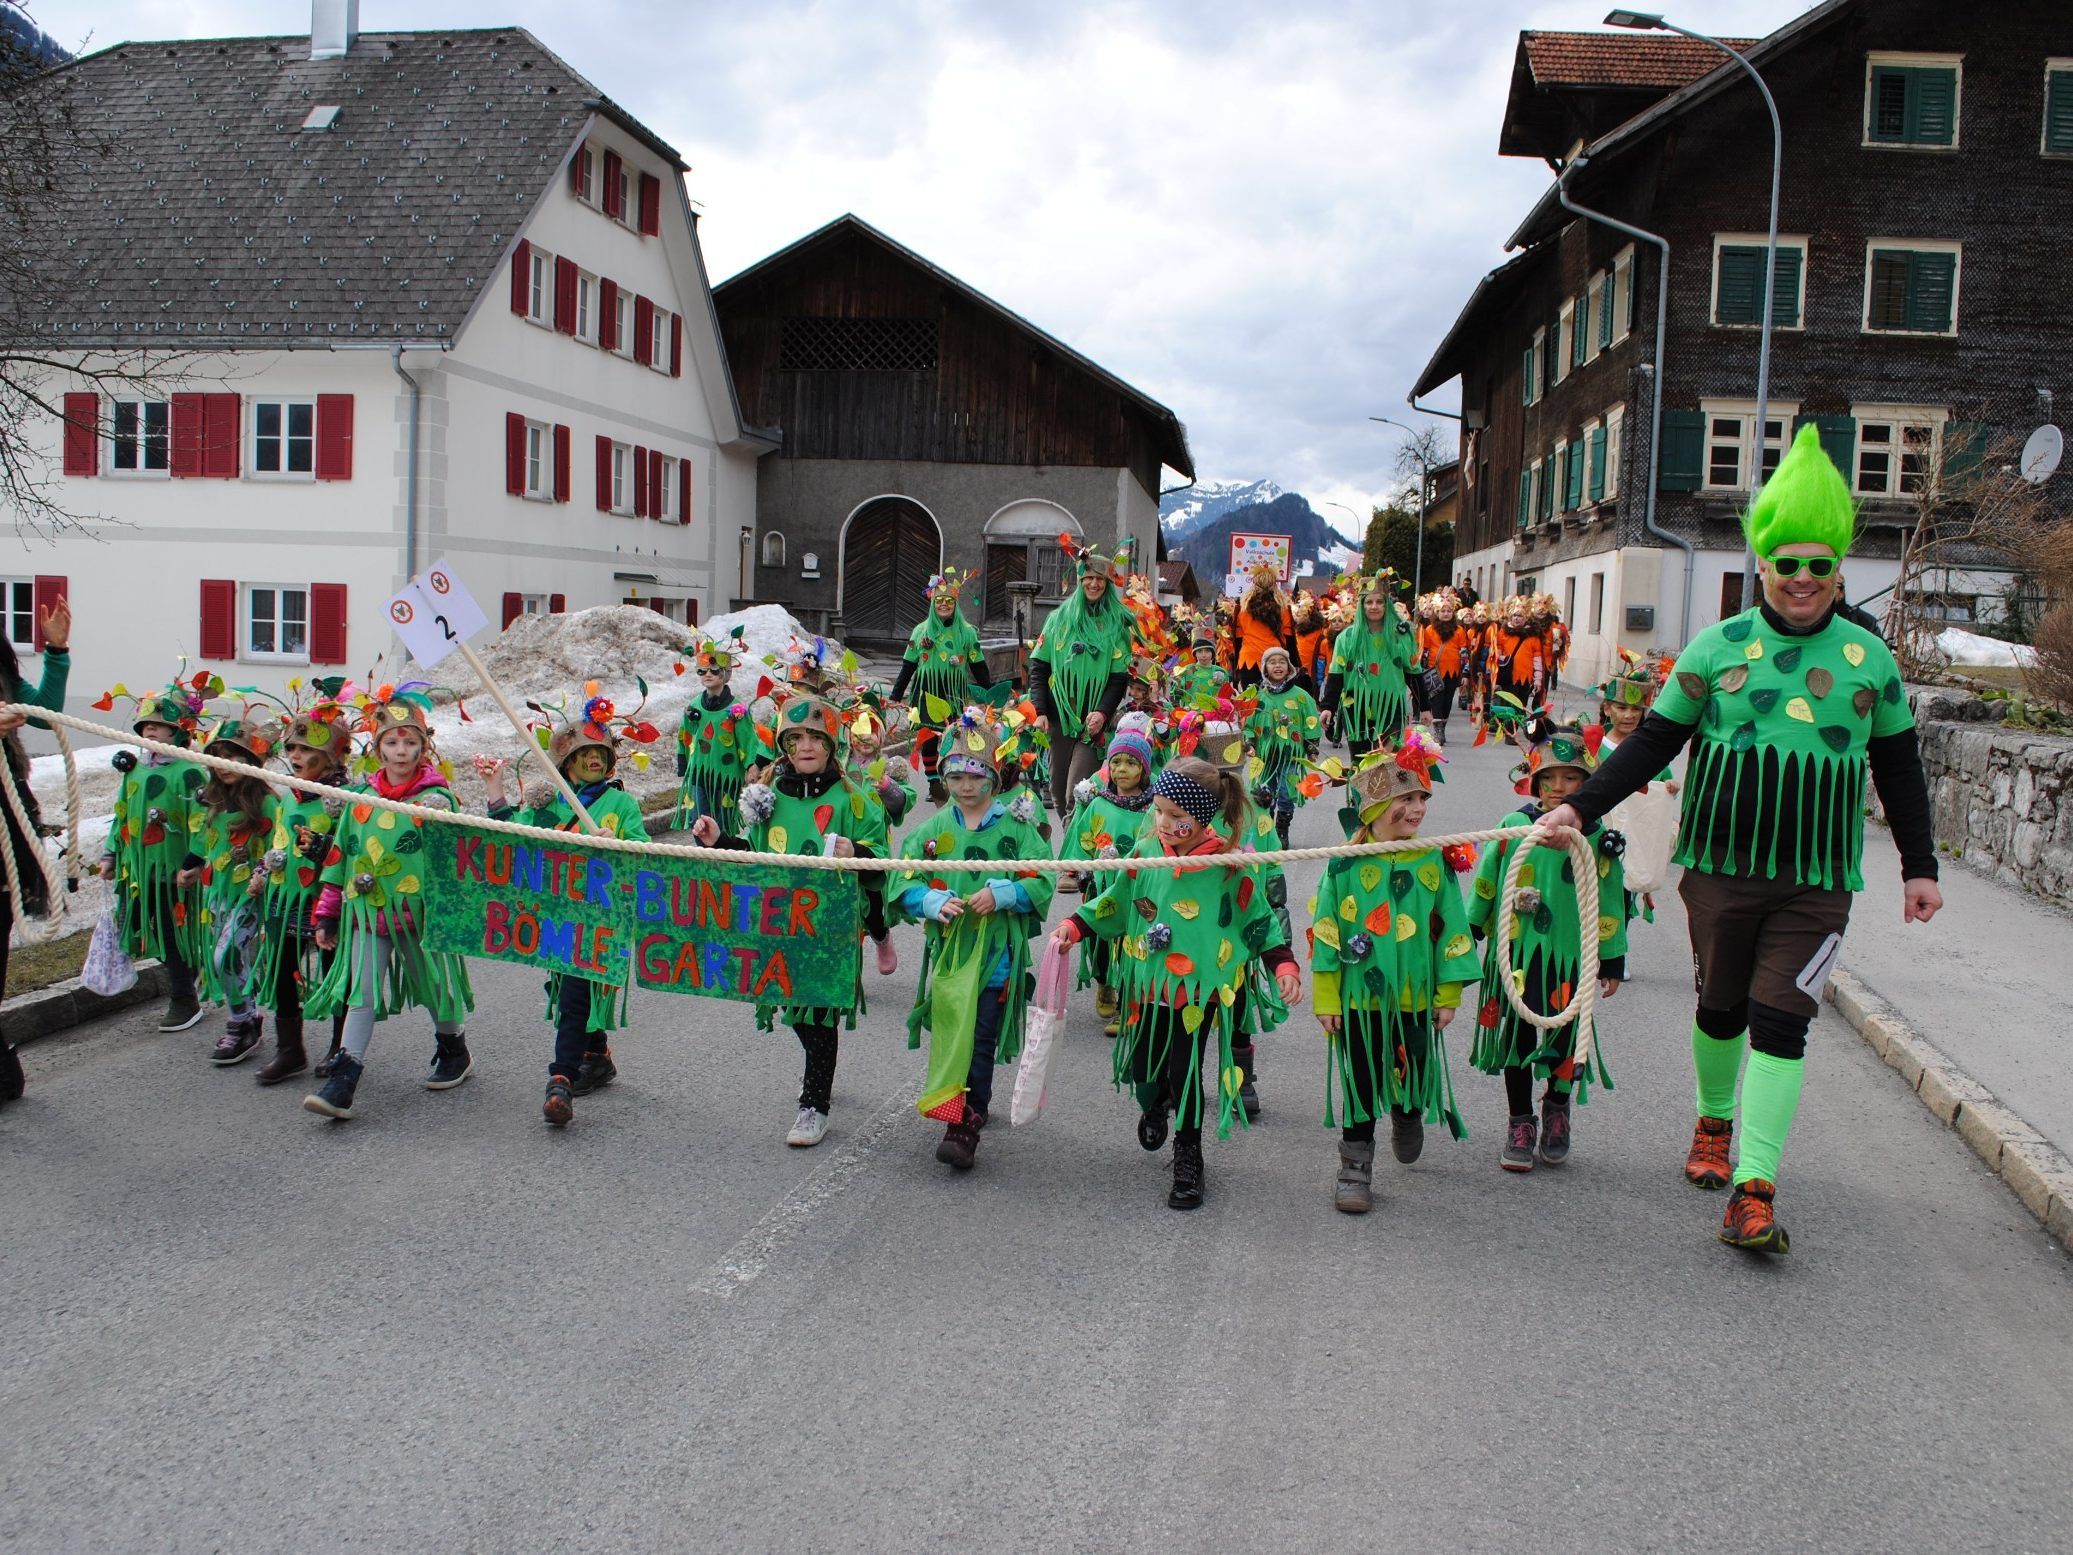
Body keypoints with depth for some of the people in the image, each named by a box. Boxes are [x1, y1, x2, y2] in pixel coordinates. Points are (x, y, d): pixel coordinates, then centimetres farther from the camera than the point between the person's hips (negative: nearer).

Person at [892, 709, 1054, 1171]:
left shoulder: (1016, 826, 0)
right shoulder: (934, 829, 7)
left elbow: (1042, 881, -3)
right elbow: (905, 883, 4)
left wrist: (1001, 894, -19)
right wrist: (933, 901, -16)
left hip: (997, 948, -2)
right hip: (947, 946, 3)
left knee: (982, 1038, -4)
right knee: (949, 1032, 5)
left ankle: (966, 1126, -2)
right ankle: (972, 1104, 24)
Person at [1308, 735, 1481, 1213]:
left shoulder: (1434, 863, -3)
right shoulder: (1346, 864, -8)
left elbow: (1451, 931, 3)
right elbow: (1325, 933, -4)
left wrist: (1449, 994, 3)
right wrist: (1326, 999, -5)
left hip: (1415, 998, 2)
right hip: (1358, 998, -2)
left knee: (1415, 1079, 15)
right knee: (1360, 1084, 7)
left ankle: (1408, 1118, 47)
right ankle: (1356, 1167, 19)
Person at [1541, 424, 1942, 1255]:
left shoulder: (1870, 658, 4)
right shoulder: (1717, 647, 0)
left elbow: (1898, 769, 12)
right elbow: (1653, 741, 3)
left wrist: (1919, 866, 13)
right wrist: (1582, 805, -7)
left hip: (1816, 882, 0)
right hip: (1720, 869, 1)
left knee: (1780, 1021, -7)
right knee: (1719, 1006, 13)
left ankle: (1753, 1193, -6)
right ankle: (1713, 1121, 41)